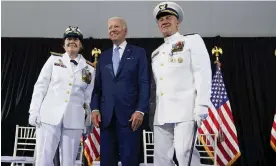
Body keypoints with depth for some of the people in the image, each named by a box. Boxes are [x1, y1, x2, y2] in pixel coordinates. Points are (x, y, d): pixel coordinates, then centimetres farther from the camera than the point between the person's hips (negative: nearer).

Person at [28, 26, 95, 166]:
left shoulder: (89, 68, 8)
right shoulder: (54, 59, 7)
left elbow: (89, 97, 9)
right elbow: (40, 86, 5)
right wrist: (34, 111, -2)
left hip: (74, 120, 1)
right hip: (49, 117, -1)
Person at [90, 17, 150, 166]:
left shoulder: (138, 53, 6)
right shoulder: (103, 56, 18)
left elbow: (144, 84, -2)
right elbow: (97, 86, 13)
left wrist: (140, 110, -12)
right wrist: (95, 108, 1)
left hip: (130, 115, -3)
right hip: (106, 116, 4)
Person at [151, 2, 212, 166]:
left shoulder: (192, 40, 6)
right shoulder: (156, 53, 22)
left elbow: (203, 72, -5)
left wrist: (201, 105, -15)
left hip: (185, 109, -5)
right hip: (162, 113, 6)